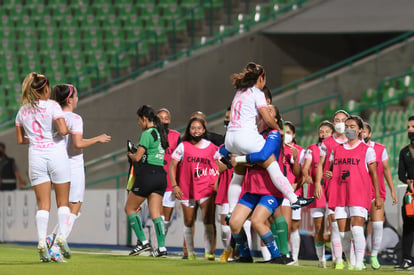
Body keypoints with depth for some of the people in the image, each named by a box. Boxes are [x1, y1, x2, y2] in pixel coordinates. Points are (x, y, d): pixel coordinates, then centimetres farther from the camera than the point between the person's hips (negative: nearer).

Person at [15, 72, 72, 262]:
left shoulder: (23, 110, 8)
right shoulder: (52, 106, -7)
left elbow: (20, 140, 11)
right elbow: (63, 130, -18)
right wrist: (68, 128, 3)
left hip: (36, 156, 3)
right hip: (56, 154, -3)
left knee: (43, 204, 2)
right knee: (63, 201, 9)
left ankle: (41, 241, -11)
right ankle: (62, 236, -4)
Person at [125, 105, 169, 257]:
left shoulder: (147, 134, -11)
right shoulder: (161, 133, 15)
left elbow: (138, 157, -13)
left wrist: (130, 154, 8)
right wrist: (138, 152, 16)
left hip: (147, 175, -8)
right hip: (161, 175, 8)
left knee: (130, 208, 8)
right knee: (156, 213, 4)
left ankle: (143, 241, 1)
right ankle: (162, 247, -7)